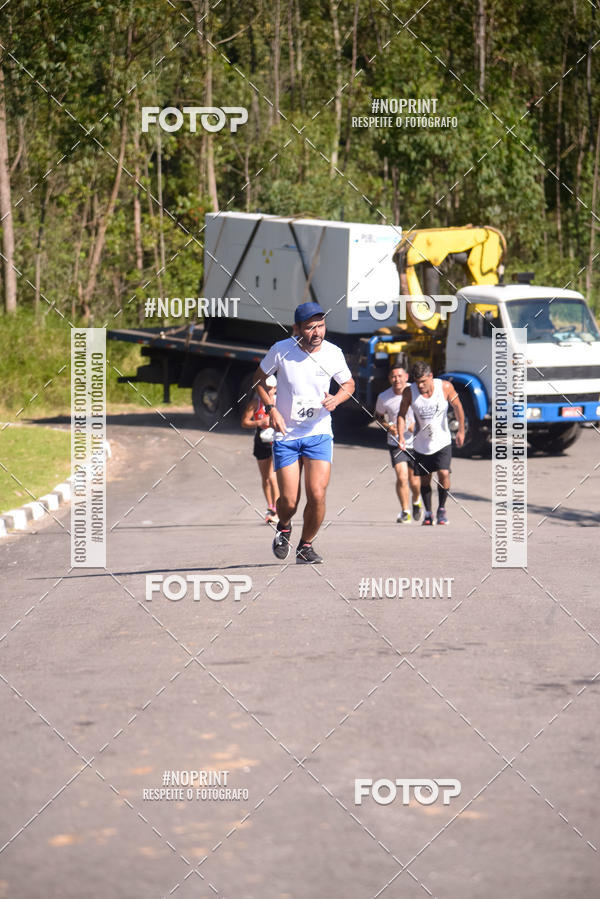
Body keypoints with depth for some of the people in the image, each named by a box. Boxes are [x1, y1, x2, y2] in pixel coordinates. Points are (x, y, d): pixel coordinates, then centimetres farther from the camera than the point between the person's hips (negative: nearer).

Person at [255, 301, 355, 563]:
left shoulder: (333, 353, -5)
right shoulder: (281, 350, -10)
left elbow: (348, 384, 12)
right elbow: (259, 378, 7)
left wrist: (336, 399, -10)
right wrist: (271, 409, -7)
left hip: (319, 434, 1)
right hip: (286, 436, -1)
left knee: (317, 495, -14)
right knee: (289, 501, -6)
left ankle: (306, 545, 11)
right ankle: (283, 528, 31)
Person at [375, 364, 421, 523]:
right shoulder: (384, 397, -8)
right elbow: (378, 416, 11)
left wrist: (417, 424, -14)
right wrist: (388, 426, -9)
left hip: (415, 443, 0)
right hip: (396, 443, 0)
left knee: (414, 481, 6)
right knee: (402, 477, -16)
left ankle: (416, 501, 40)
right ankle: (405, 511, 2)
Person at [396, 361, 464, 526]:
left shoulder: (445, 387, -13)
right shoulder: (409, 392, -12)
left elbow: (457, 406, 1)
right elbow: (402, 415, -1)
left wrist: (461, 431, 0)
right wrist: (401, 436, -14)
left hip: (442, 442, -1)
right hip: (421, 444, 1)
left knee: (444, 473, -16)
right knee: (424, 479, 6)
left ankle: (442, 509, 5)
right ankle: (428, 513, 24)